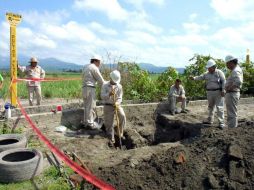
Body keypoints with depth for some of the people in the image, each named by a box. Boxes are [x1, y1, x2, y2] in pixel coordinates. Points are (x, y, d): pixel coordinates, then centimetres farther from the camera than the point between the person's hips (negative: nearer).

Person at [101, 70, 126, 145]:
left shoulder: (119, 86, 0)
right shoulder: (105, 85, -5)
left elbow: (120, 98, -2)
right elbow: (102, 96, -12)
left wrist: (117, 103, -23)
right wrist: (109, 94, -31)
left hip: (116, 105, 1)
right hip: (108, 106, -1)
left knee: (122, 116, -24)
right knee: (109, 122, -2)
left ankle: (120, 132, -5)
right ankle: (111, 137, 14)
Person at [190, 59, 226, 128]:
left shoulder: (219, 72, -4)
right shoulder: (206, 74, 10)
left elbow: (224, 81, -8)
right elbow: (200, 77, 0)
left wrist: (223, 90, -16)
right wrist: (194, 78, -19)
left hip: (218, 92, -6)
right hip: (209, 92, 6)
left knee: (219, 107, -6)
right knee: (210, 107, 15)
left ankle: (221, 122, -1)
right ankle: (210, 120, 28)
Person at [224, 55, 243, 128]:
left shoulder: (235, 71, -18)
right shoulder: (237, 69, 15)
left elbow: (238, 82, -35)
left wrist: (229, 88, -22)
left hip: (232, 94, -11)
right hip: (232, 94, 11)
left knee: (232, 114, -5)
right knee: (231, 113, 19)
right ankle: (234, 127, 29)